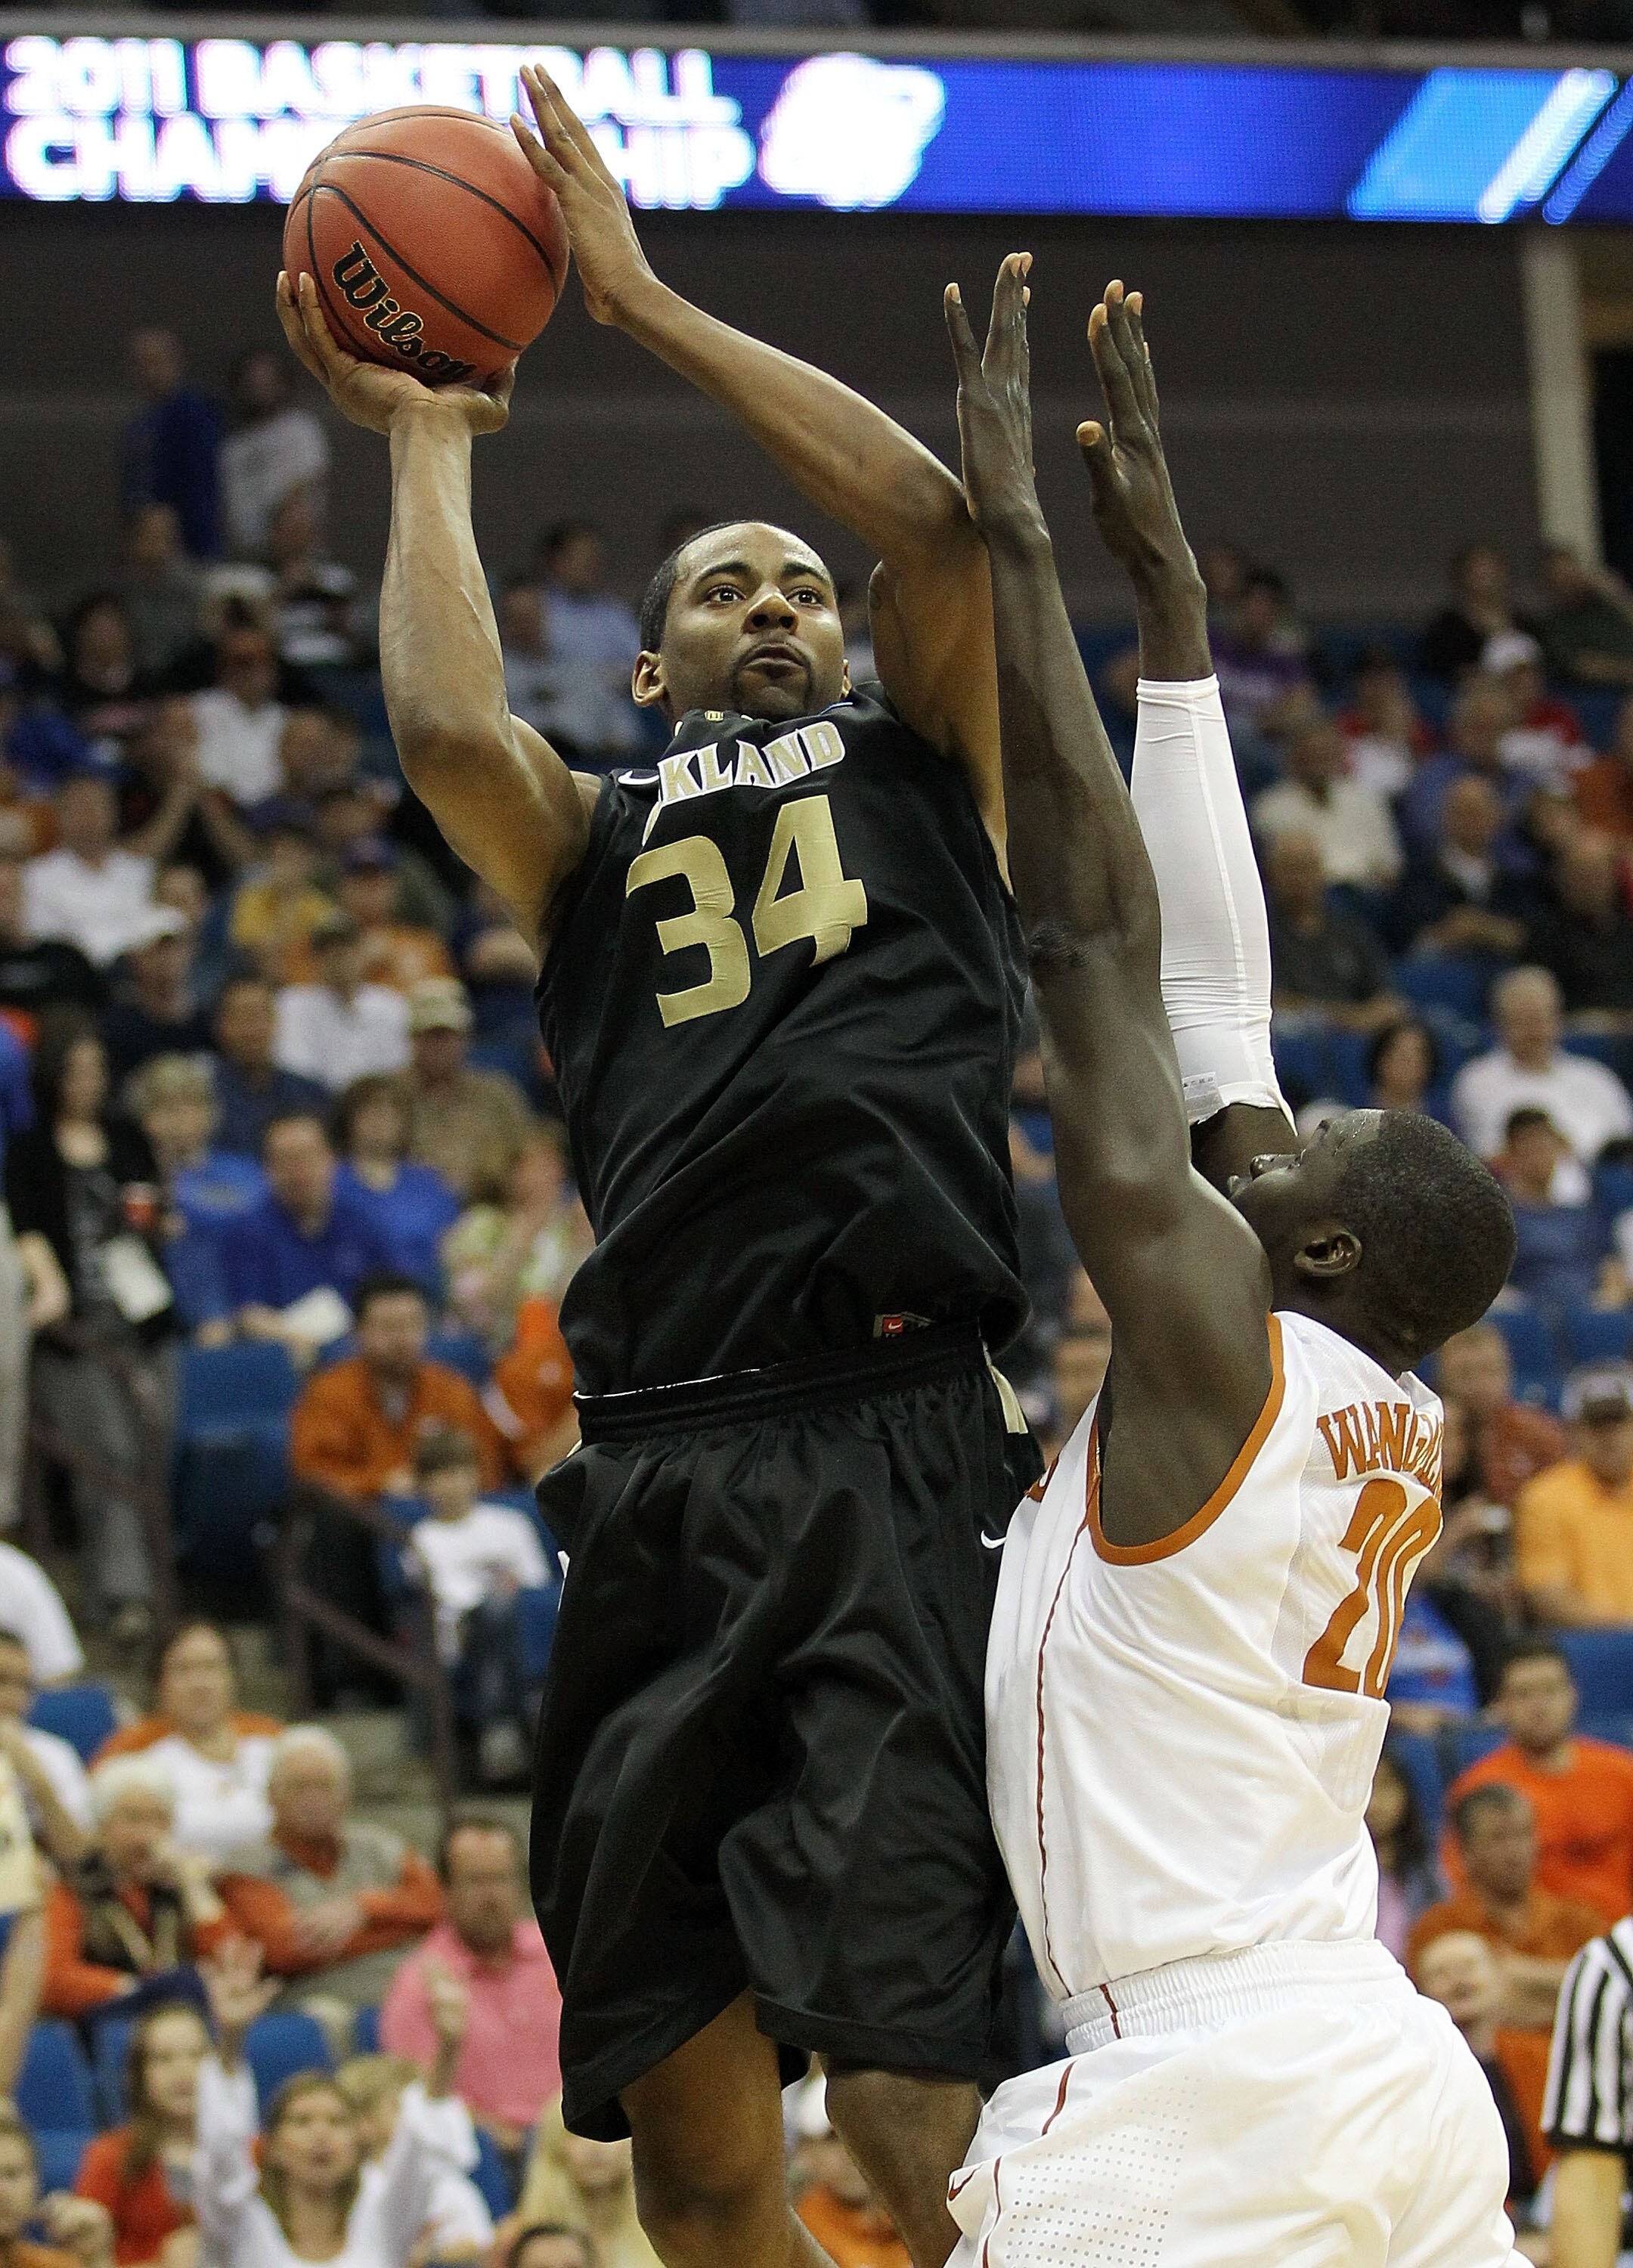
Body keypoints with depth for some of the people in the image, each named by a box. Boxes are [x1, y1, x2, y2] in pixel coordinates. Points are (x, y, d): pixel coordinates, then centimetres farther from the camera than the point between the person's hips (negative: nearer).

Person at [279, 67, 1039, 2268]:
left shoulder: (920, 760, 18)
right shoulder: (590, 837, 21)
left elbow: (933, 520, 1)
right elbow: (445, 724, -1)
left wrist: (648, 301, 9)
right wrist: (428, 440, 14)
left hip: (894, 1450, -3)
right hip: (659, 1476, 3)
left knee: (902, 2086, -17)